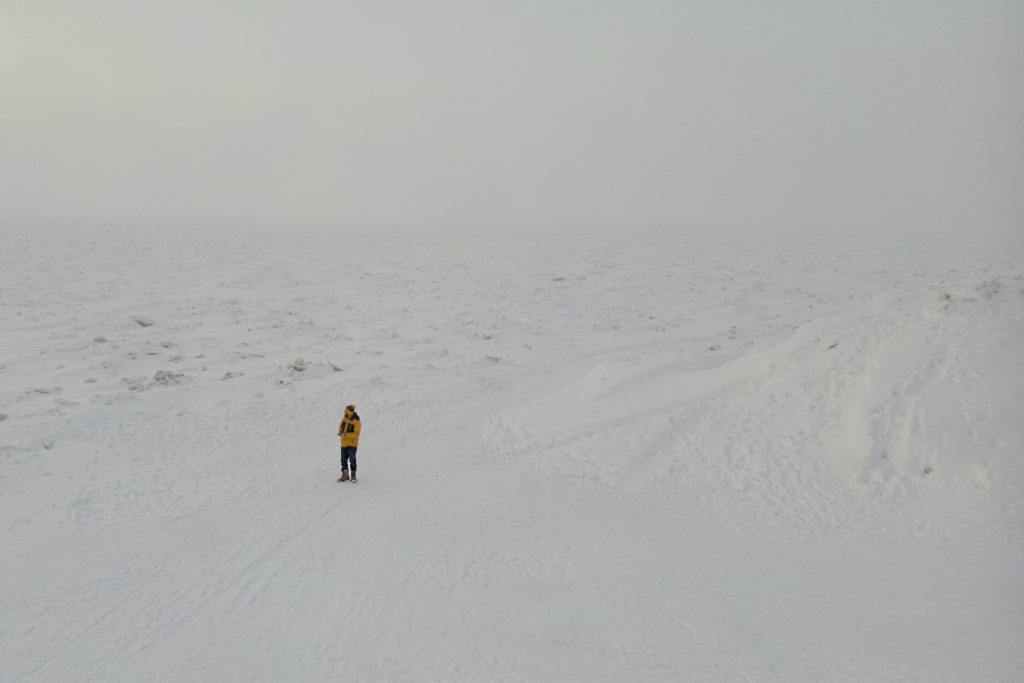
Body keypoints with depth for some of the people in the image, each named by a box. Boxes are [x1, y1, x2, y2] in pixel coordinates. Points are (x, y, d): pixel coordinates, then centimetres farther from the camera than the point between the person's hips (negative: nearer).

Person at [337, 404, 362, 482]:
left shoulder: (356, 422, -16)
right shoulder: (344, 419, 4)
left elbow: (356, 434, -19)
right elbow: (341, 428, 14)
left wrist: (346, 435, -24)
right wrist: (341, 432, -9)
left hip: (352, 444, -6)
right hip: (344, 443, 6)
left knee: (352, 460, 1)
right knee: (344, 460, 11)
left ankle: (353, 475, 14)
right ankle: (345, 475, 22)